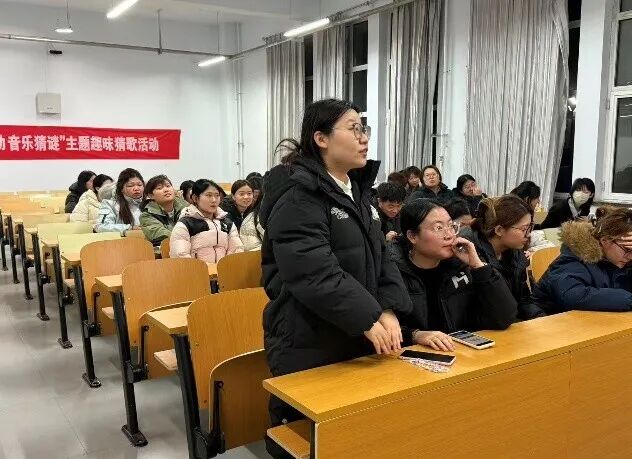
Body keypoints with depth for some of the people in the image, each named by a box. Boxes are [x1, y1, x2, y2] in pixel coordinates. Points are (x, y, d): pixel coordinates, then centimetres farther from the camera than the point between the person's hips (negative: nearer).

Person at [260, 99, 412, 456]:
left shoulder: (359, 190, 11)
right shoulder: (298, 196, -17)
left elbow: (381, 257, 8)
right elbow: (314, 274, -26)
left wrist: (387, 310, -7)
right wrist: (368, 319, -23)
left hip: (355, 340, 8)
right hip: (308, 345, -8)